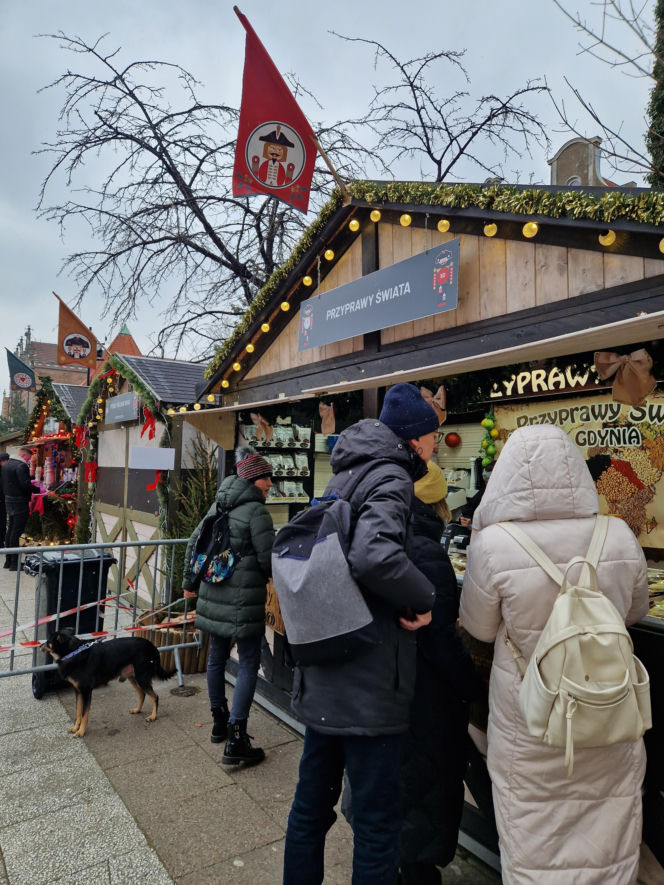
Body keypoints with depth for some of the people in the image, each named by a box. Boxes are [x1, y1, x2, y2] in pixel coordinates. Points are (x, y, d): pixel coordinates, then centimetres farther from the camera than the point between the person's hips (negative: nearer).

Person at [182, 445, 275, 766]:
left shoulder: (218, 505, 10)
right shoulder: (256, 512, -14)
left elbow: (194, 542, 16)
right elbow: (268, 561, -14)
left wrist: (189, 581, 24)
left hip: (214, 595, 8)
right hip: (243, 598, -8)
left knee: (217, 657, 18)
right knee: (249, 663, 1)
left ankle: (219, 723, 34)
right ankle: (236, 741, 2)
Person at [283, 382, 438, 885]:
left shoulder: (345, 477, 12)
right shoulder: (390, 479, -14)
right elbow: (375, 554, -34)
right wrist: (423, 599, -18)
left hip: (322, 677, 9)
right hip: (370, 682, -9)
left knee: (311, 804, 22)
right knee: (378, 822, 8)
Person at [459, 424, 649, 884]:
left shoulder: (493, 545, -22)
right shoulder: (620, 538, -12)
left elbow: (479, 628, -6)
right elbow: (636, 610, 7)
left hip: (530, 729, -2)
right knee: (610, 848, 23)